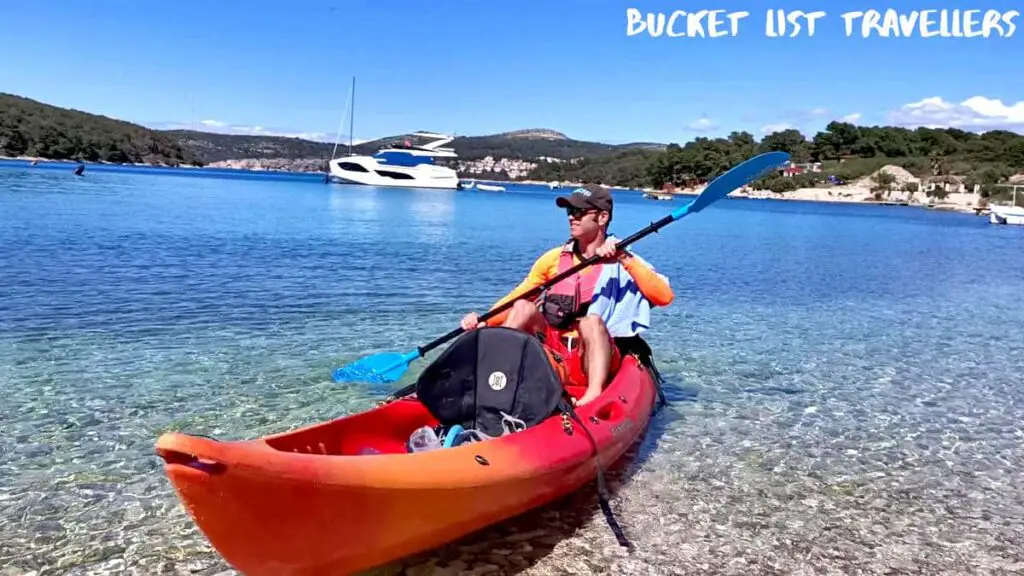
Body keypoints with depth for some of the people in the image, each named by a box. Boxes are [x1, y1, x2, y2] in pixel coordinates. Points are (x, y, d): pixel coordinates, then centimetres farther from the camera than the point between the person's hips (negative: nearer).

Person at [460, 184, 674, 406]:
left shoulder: (624, 263, 0)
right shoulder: (554, 259, 9)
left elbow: (665, 297, -16)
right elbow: (514, 300, 9)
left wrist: (625, 259, -22)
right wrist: (483, 321, -8)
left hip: (595, 358, -3)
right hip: (552, 357, 3)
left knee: (592, 321, -32)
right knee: (524, 307, -17)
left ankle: (594, 396, -51)